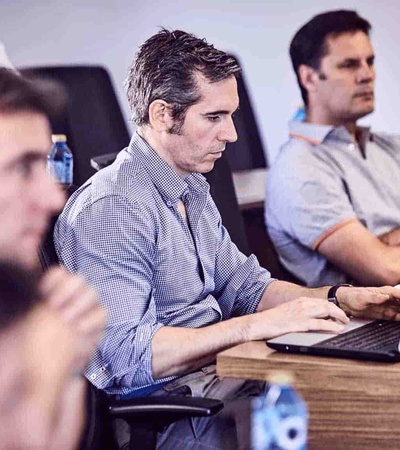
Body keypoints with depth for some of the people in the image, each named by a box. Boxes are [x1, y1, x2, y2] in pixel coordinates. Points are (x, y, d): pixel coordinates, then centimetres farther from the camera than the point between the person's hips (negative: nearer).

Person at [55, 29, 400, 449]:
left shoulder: (193, 189, 14)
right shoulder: (111, 210, -18)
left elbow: (242, 285, 16)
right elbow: (122, 357, -26)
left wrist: (345, 299, 1)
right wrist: (258, 325, -26)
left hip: (220, 368, 9)